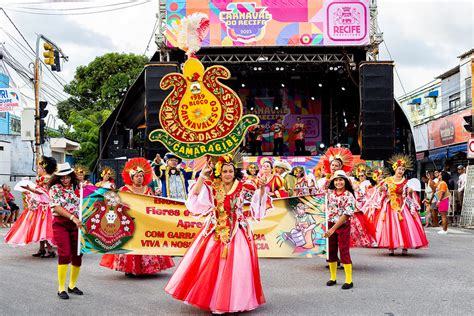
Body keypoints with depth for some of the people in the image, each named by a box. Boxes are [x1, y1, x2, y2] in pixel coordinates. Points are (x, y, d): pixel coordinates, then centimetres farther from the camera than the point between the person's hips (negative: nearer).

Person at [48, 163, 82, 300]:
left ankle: (72, 285, 23)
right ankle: (61, 288, -4)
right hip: (60, 223, -4)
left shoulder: (76, 188, 10)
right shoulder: (55, 188, 0)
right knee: (65, 254, -12)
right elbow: (56, 207, -11)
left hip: (76, 224, 4)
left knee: (77, 255, 6)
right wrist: (73, 217, -19)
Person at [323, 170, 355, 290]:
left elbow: (346, 215, -17)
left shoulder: (349, 196, -13)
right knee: (331, 251, 11)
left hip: (343, 226, -5)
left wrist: (333, 229, -20)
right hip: (330, 225, 5)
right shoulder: (330, 192, 2)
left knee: (344, 252, -4)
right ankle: (333, 278, 23)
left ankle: (349, 281, 2)